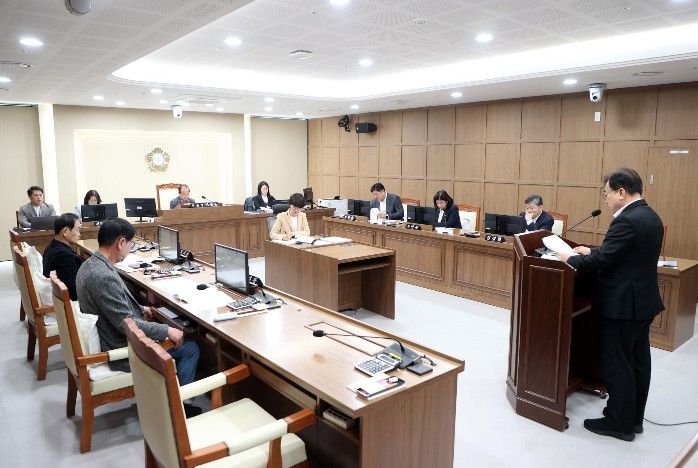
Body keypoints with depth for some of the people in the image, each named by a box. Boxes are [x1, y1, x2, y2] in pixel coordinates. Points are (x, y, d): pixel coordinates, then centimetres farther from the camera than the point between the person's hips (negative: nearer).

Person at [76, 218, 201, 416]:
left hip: (103, 340, 10)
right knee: (190, 348, -1)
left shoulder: (89, 265, 1)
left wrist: (138, 309, 20)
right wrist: (167, 330, -19)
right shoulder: (104, 277, -31)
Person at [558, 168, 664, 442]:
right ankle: (634, 418, 30)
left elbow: (602, 261, -23)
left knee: (617, 364, 2)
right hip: (643, 300, 10)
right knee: (638, 360, 17)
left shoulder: (627, 221, -22)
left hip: (623, 304, -10)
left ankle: (619, 423, 15)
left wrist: (571, 259, -8)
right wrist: (591, 252, 14)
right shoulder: (650, 217, 9)